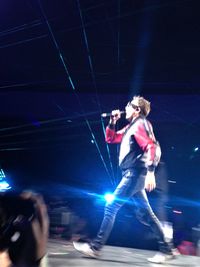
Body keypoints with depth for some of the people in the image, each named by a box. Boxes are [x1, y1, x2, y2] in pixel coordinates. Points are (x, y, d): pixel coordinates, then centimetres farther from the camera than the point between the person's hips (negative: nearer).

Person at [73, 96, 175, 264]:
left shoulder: (140, 124, -7)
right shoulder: (131, 127, 21)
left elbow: (153, 147, -21)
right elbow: (110, 139, 28)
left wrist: (151, 172, -30)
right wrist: (113, 122, 15)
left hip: (135, 173, -10)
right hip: (133, 174, 10)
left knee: (111, 207, -9)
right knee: (145, 214, 8)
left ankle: (95, 247, -5)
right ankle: (166, 250, 11)